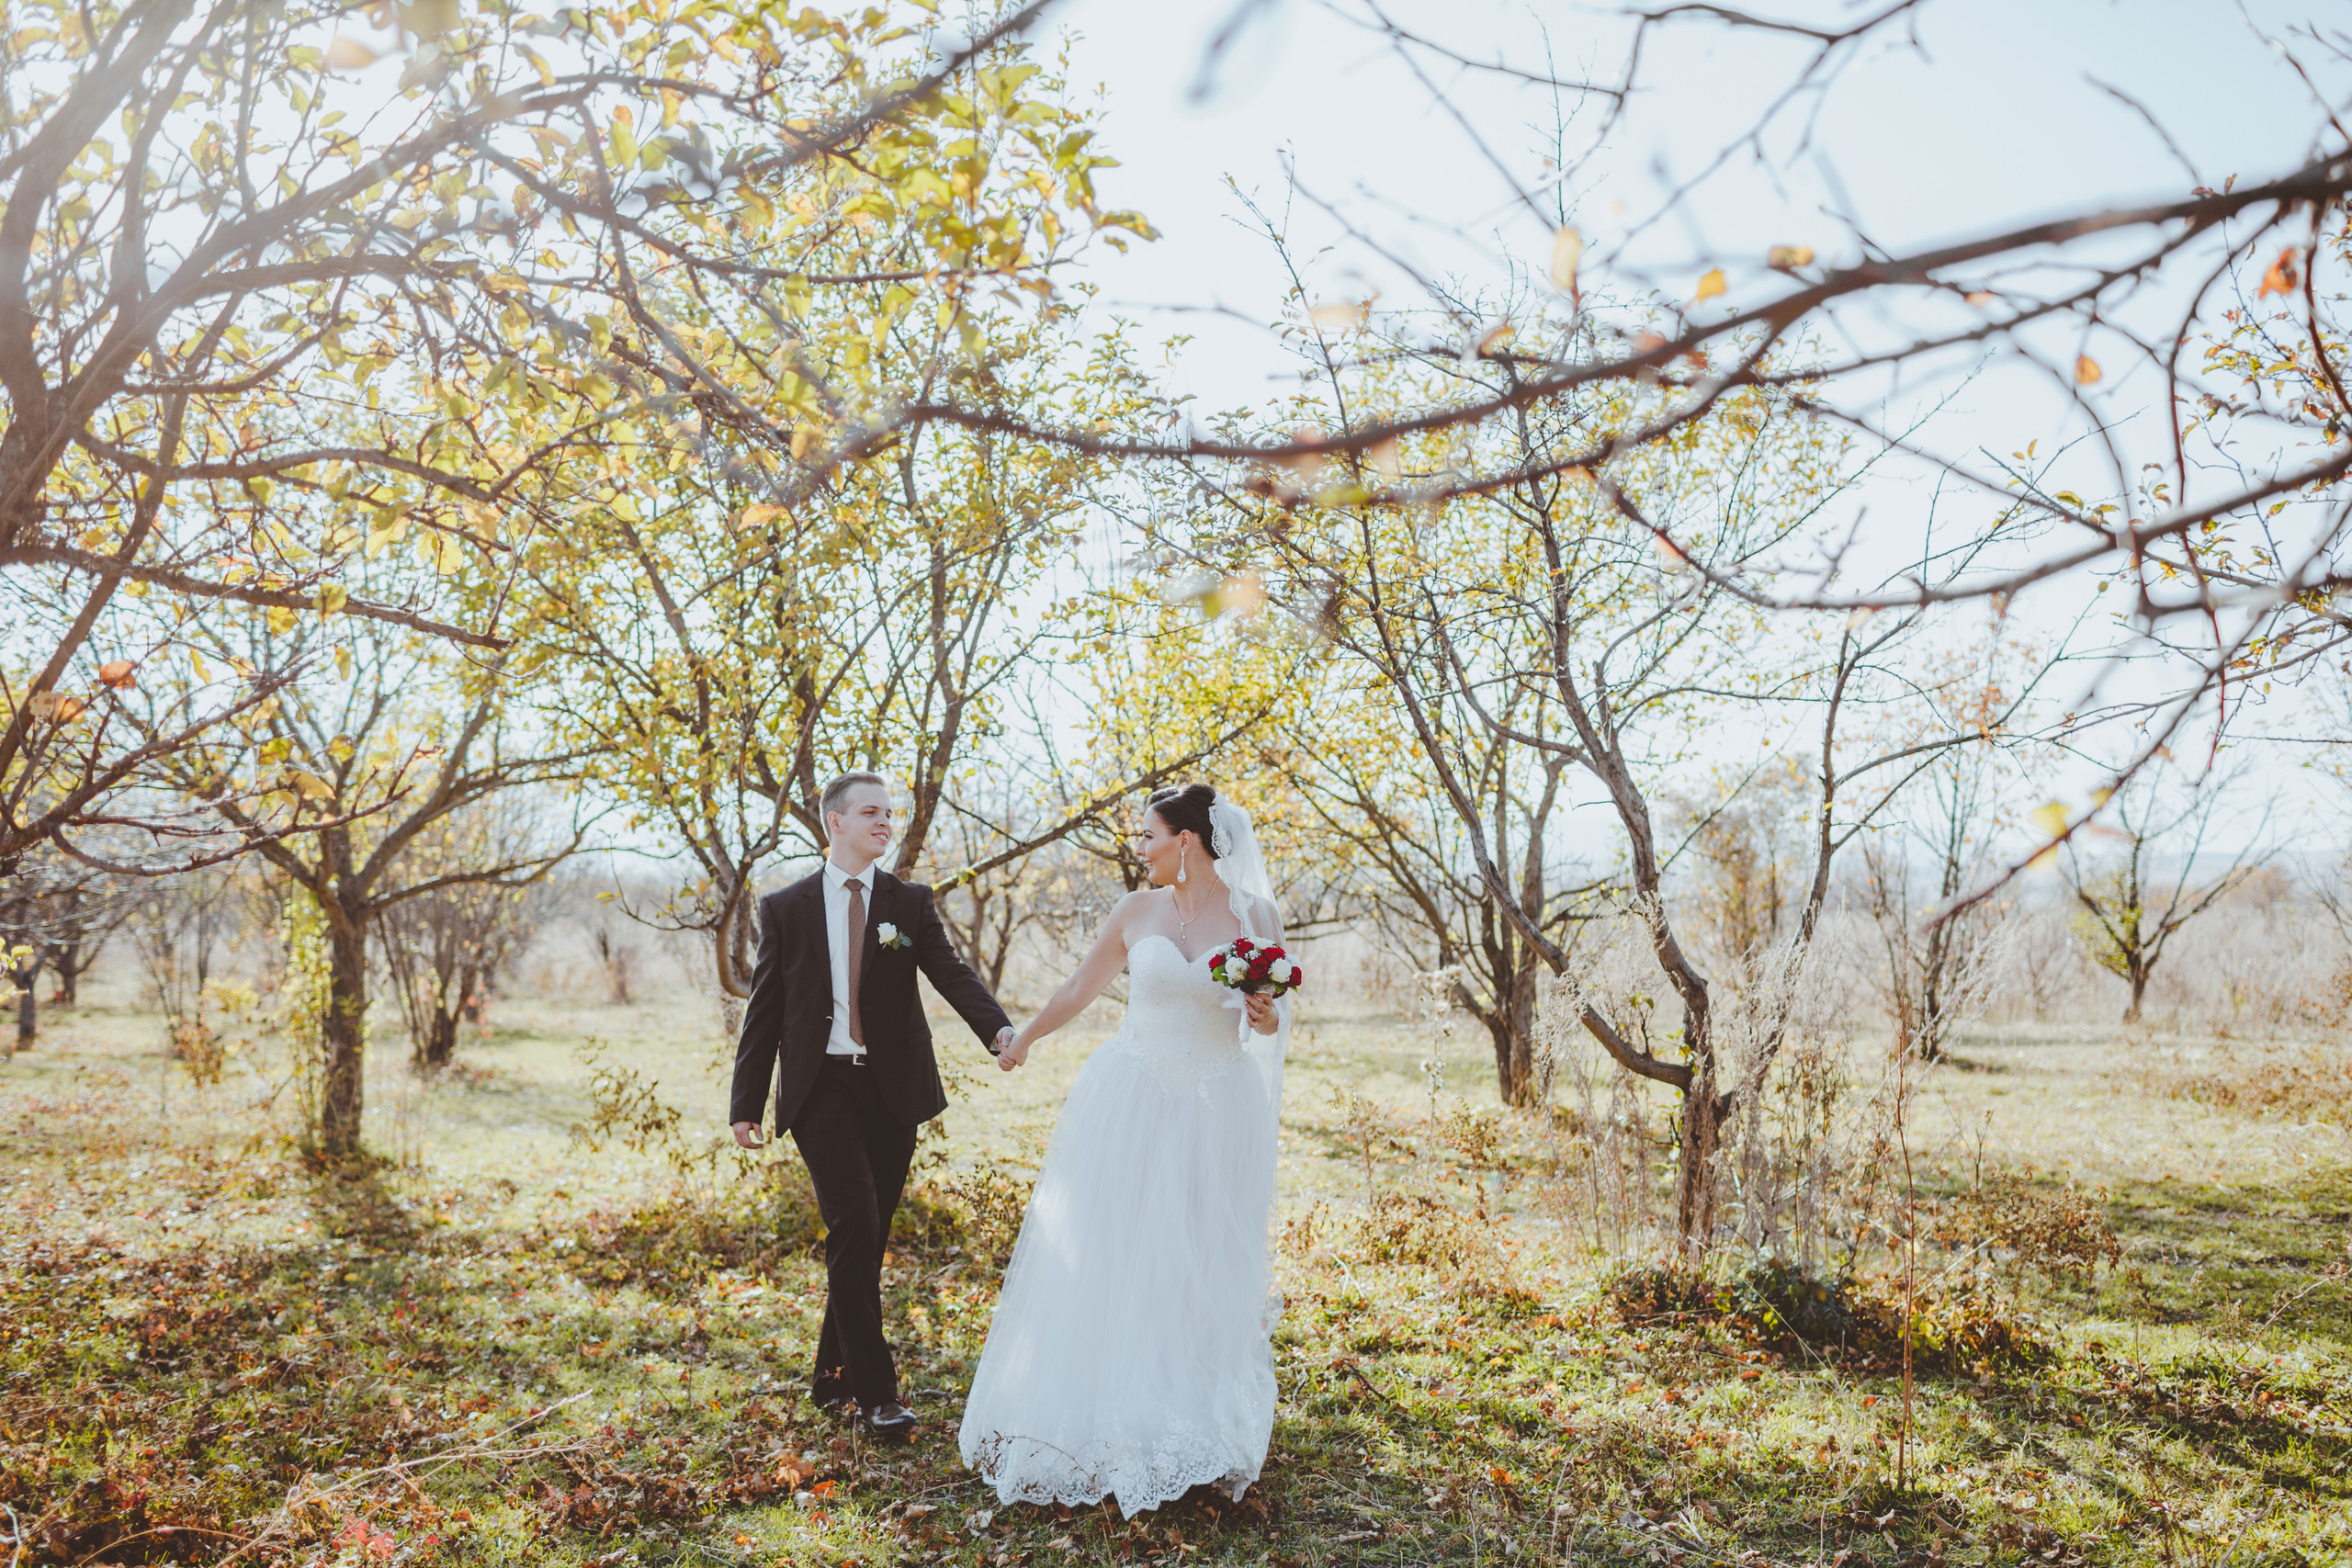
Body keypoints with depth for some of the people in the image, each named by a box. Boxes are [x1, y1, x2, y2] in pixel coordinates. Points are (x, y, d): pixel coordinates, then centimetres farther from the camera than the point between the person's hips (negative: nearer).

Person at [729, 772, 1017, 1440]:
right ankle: (874, 1389, -6)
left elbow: (951, 972, -7)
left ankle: (833, 1372, 26)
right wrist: (746, 1103, 2)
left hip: (892, 1088, 2)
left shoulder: (910, 903, 7)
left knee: (869, 1236, 8)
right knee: (854, 1225, -14)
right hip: (821, 1088, -2)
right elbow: (764, 1011, 6)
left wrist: (998, 1027, -27)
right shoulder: (785, 908, 4)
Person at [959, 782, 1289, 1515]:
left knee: (1201, 1271, 5)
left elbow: (1275, 1020, 3)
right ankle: (1098, 1419, 17)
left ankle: (1195, 1436, 20)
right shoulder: (1136, 911, 0)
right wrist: (1022, 1039, 22)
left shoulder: (1257, 916, -3)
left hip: (1214, 1114, -1)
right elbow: (1080, 988, 13)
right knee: (1107, 1260, 3)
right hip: (1129, 1105, 1)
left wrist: (1266, 1018, -19)